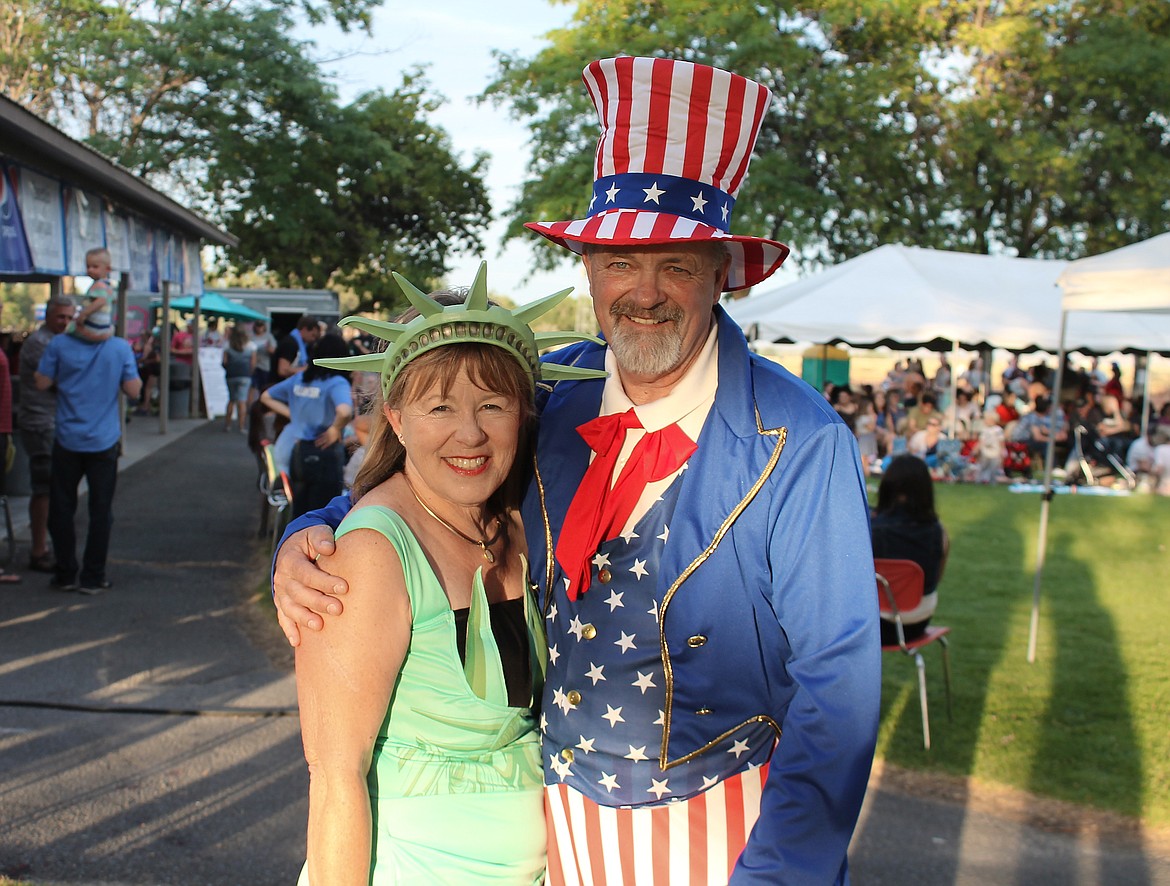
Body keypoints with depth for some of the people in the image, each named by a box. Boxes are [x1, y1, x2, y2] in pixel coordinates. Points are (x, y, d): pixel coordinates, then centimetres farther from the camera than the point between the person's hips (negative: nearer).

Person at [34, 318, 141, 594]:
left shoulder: (59, 345, -5)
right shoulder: (121, 348, -6)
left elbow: (42, 383, -2)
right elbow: (133, 390, -5)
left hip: (68, 439, 0)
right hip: (104, 442, 0)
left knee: (62, 509, 12)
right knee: (100, 511, 7)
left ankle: (65, 574, 16)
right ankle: (93, 578, 9)